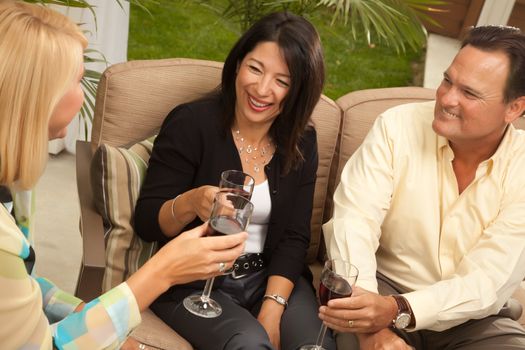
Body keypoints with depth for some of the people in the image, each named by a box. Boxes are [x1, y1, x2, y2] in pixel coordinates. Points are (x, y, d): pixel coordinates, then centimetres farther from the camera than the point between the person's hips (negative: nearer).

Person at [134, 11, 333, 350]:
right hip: (194, 282, -3)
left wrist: (272, 310, -14)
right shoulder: (191, 123, -9)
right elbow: (146, 222, -9)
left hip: (270, 278, 4)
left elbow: (294, 237, 0)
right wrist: (191, 203, -30)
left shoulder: (301, 142, 3)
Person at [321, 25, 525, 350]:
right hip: (385, 284, -2)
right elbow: (353, 221, -19)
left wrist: (396, 311, -36)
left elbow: (486, 283, -18)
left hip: (472, 318, 2)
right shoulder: (397, 126, -12)